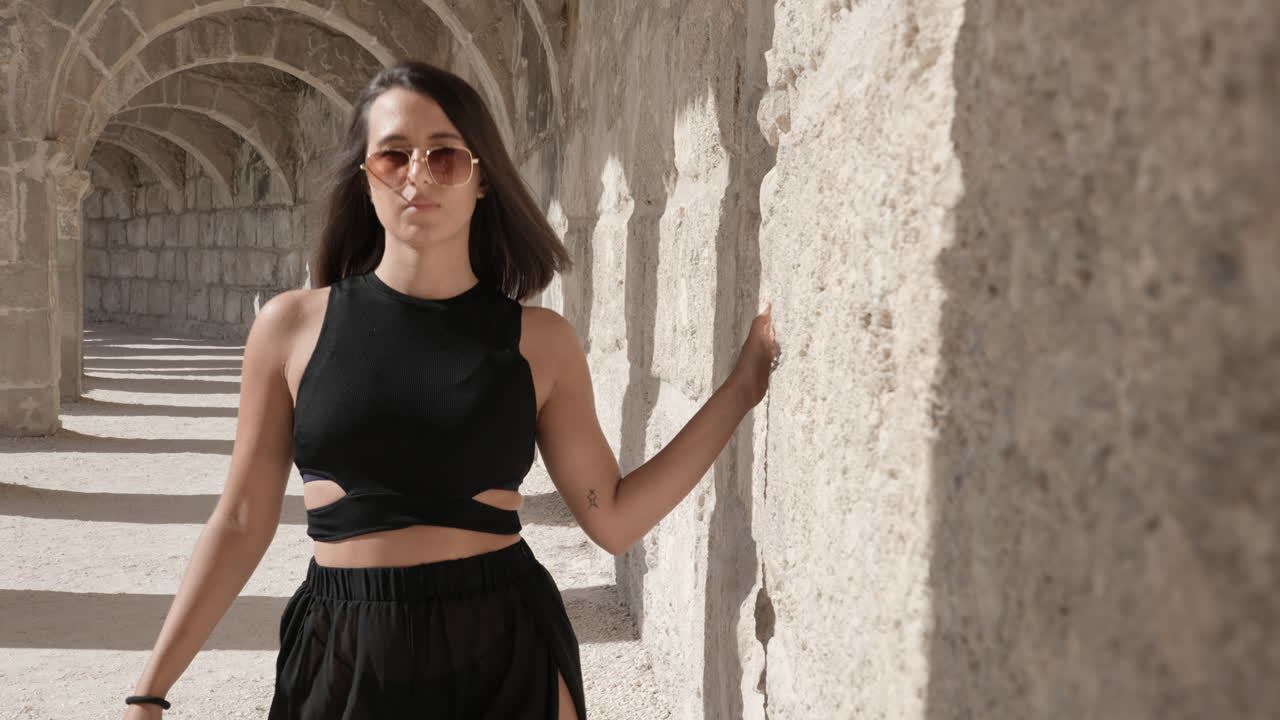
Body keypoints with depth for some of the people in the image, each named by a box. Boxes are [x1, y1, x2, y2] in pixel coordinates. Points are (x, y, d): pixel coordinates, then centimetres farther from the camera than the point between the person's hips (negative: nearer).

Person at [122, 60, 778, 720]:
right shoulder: (292, 325, -1)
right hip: (343, 663, 1)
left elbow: (614, 519, 1)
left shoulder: (540, 342, 0)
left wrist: (742, 388, -1)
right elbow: (240, 524, 3)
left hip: (508, 656, 0)